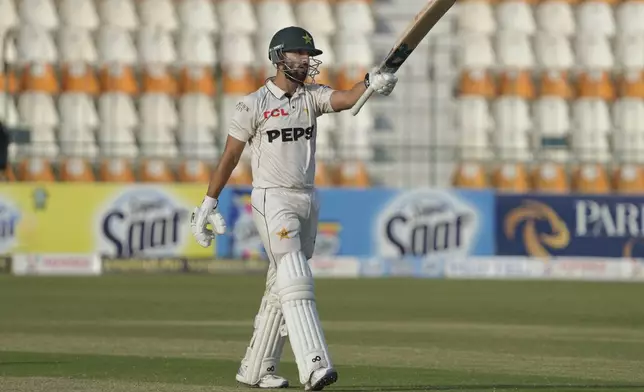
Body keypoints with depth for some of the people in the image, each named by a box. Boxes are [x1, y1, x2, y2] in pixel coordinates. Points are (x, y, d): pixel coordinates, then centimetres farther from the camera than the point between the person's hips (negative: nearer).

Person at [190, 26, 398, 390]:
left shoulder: (313, 96, 7)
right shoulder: (254, 104, -6)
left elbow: (347, 99, -13)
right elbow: (229, 156, 0)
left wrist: (372, 84, -34)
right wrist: (209, 203, 0)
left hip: (307, 200, 6)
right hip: (272, 200, -6)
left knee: (281, 288, 11)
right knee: (296, 281, -18)